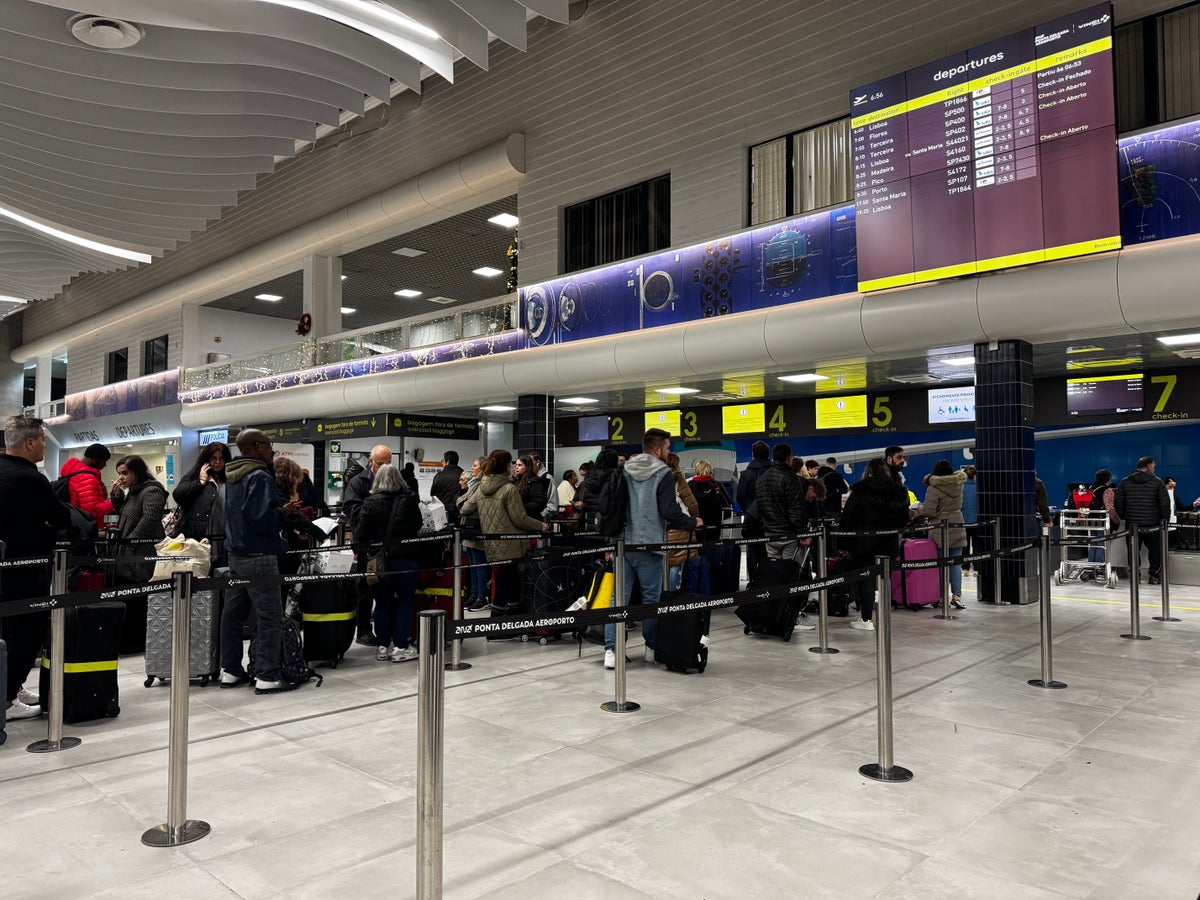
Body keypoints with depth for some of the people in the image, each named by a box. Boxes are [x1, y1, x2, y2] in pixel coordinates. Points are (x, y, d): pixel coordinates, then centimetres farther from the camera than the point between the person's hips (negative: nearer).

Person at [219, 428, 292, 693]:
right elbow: (261, 520, -23)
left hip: (236, 554, 10)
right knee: (269, 617, -4)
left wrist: (279, 508, 14)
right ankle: (267, 677, -2)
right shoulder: (260, 477, -16)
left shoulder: (232, 476, 15)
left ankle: (230, 670, 22)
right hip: (259, 557, -10)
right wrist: (283, 512, -6)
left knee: (233, 613, 14)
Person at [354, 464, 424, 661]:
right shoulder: (410, 500, -3)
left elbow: (362, 534, -7)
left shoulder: (370, 502, -5)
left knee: (382, 602, 11)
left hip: (380, 559, 1)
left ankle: (382, 646, 16)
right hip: (405, 558, -1)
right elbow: (418, 525, 6)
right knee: (404, 601, 7)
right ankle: (400, 647, 6)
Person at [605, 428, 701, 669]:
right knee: (651, 598, 8)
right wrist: (693, 522, 2)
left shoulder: (624, 471, 9)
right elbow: (670, 511, -14)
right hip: (649, 545, -4)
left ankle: (611, 649, -3)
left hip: (623, 543, 4)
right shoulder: (663, 474, -8)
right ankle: (652, 648, 18)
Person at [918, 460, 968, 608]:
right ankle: (956, 595, -2)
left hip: (939, 530, -4)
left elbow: (929, 511, -14)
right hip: (957, 528, 4)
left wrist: (919, 507, 6)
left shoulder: (934, 488, -11)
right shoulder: (958, 485, 4)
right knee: (955, 563, 5)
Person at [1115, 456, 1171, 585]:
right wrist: (1165, 519, 5)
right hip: (1153, 524, -2)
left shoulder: (1125, 482, 3)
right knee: (1155, 550, 10)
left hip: (1132, 524, 2)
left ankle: (1134, 575, 13)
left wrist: (1122, 517, 12)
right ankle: (1155, 576, 14)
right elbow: (1165, 503, -5)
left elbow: (1118, 502, 3)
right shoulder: (1157, 482, -4)